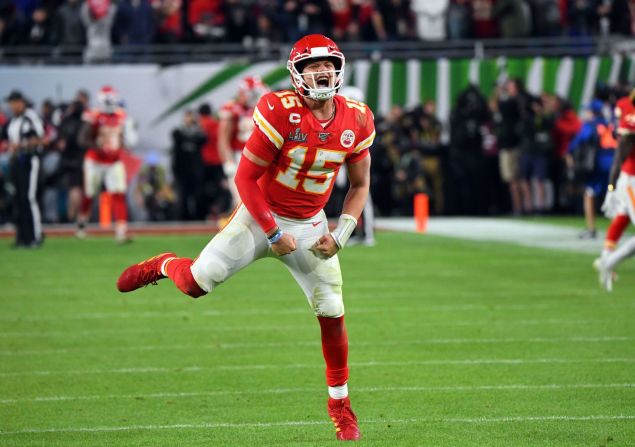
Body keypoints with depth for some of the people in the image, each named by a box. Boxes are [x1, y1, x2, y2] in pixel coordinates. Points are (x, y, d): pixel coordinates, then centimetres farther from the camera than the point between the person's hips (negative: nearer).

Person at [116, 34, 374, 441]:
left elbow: (360, 185, 6)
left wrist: (340, 235, -6)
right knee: (194, 284, -10)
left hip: (310, 224, 3)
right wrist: (273, 233, -17)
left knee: (333, 313, -3)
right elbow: (245, 178, -16)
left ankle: (340, 404, 15)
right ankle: (164, 265, 28)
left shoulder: (356, 121, -8)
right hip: (261, 215, -3)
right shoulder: (280, 112, -22)